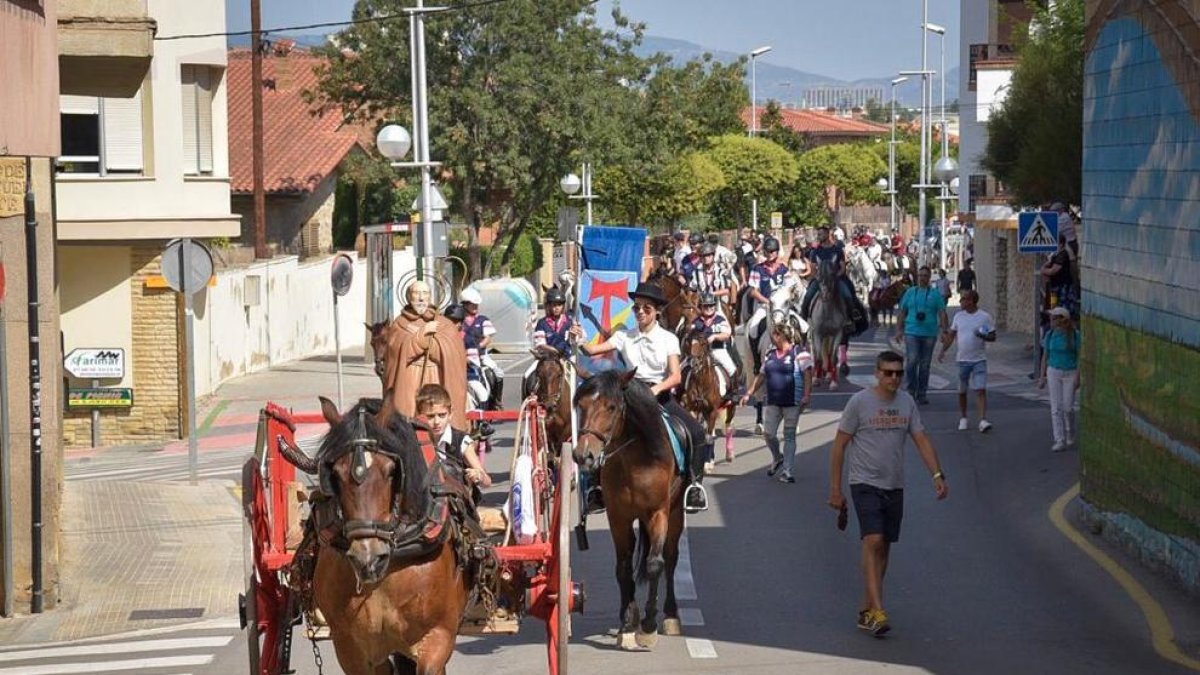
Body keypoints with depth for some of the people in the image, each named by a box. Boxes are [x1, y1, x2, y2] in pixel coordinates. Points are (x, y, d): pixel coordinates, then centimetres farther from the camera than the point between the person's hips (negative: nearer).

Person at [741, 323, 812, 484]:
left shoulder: (799, 353, -6)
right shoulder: (770, 356, 14)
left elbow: (808, 374, -12)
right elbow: (761, 376, 19)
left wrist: (807, 395, -22)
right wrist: (749, 394, 15)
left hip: (792, 402, -5)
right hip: (773, 402, 5)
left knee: (789, 436, 1)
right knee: (768, 432, 1)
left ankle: (787, 471, 5)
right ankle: (777, 458, 29)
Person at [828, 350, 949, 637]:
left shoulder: (906, 403, 7)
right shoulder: (859, 402, -7)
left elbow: (922, 440, 8)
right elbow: (840, 445, -4)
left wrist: (938, 475, -6)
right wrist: (835, 489, -6)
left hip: (895, 486, 6)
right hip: (865, 484, -6)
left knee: (884, 548, 9)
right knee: (873, 541, -18)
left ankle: (866, 610, 18)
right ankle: (877, 612, -22)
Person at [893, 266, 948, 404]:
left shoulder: (935, 294, 7)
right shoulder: (910, 292, 9)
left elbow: (942, 314, 5)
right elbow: (902, 313, 12)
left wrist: (944, 330, -6)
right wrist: (899, 330, 4)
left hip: (929, 334, 1)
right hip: (912, 332, -1)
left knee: (925, 365, 6)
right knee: (912, 361, -15)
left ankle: (921, 394, 13)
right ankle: (910, 391, -6)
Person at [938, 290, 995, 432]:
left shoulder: (985, 317, -3)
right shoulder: (958, 317, 7)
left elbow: (993, 337, 0)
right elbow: (951, 335, 13)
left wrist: (984, 336, -21)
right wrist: (943, 351, 4)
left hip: (979, 360, -4)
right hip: (962, 360, 4)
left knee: (981, 390, -13)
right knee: (962, 391, 11)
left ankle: (983, 420, -18)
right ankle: (963, 418, 26)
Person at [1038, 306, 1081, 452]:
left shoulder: (1075, 335, -8)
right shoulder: (1050, 335, 2)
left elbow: (1080, 357, -6)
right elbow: (1045, 356, 9)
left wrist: (1077, 377, -12)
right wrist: (1042, 376, 7)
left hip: (1070, 374, -3)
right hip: (1054, 372, 3)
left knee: (1068, 407, -2)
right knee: (1056, 408, -4)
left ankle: (1070, 434, 26)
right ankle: (1060, 441, -3)